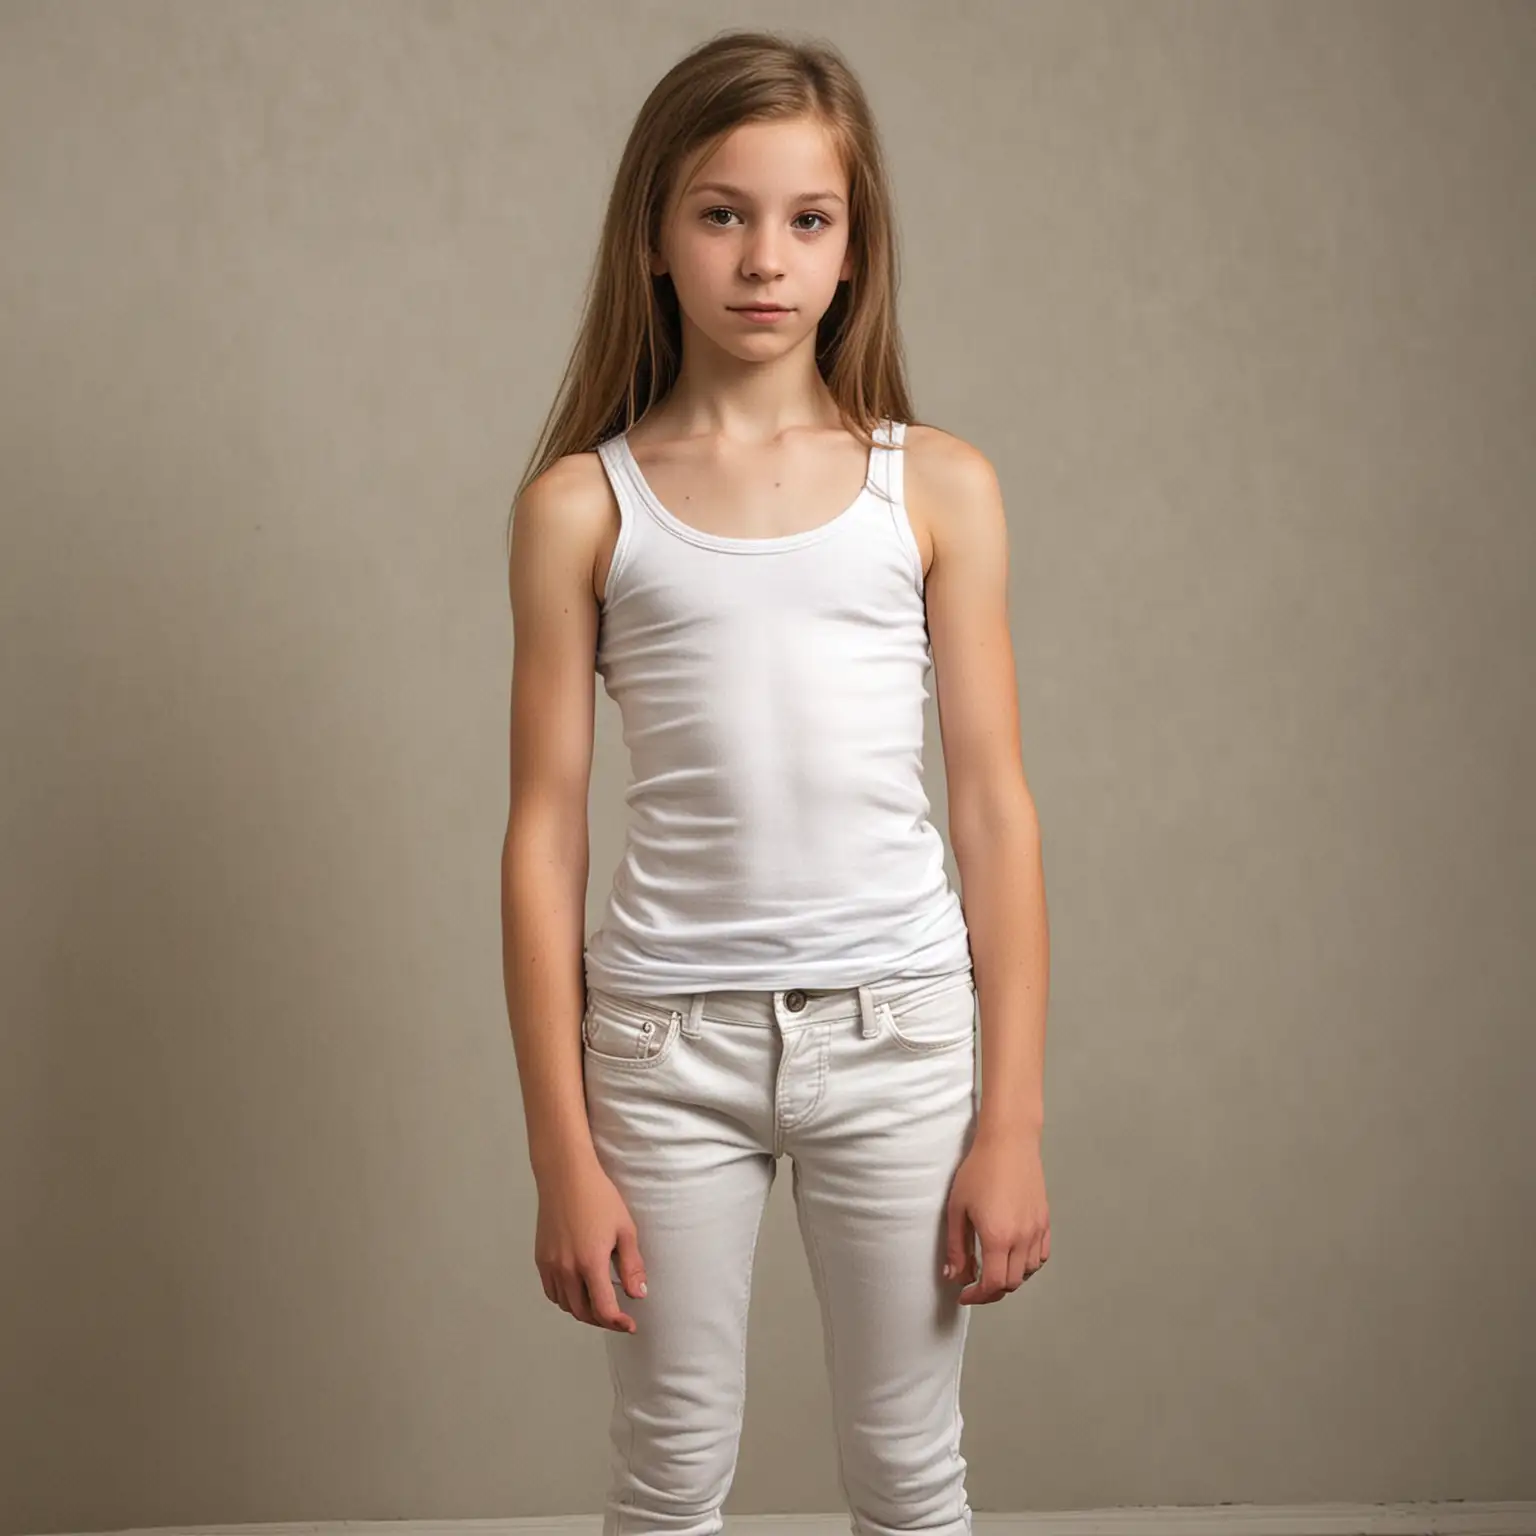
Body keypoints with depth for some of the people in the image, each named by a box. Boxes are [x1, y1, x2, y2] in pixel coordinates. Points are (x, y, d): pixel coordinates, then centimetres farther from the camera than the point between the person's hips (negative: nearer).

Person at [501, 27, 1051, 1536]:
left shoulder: (937, 486, 0)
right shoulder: (582, 504, -1)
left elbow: (995, 806, 1)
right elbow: (544, 836, -1)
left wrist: (1013, 1125, -1)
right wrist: (562, 1157, -2)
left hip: (898, 1027, 1)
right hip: (667, 1036, 0)